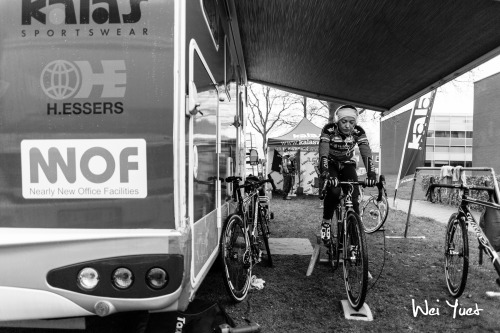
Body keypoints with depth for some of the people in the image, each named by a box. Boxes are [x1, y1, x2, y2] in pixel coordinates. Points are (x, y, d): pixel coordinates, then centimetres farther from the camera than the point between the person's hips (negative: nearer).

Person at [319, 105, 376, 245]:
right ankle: (326, 223, -8)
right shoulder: (329, 130, -26)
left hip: (347, 164, 2)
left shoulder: (358, 132, -20)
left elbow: (366, 153, -30)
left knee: (354, 196, -17)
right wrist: (324, 173, -53)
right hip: (330, 164, -2)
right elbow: (323, 153, -37)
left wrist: (371, 173, -45)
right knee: (334, 191, -30)